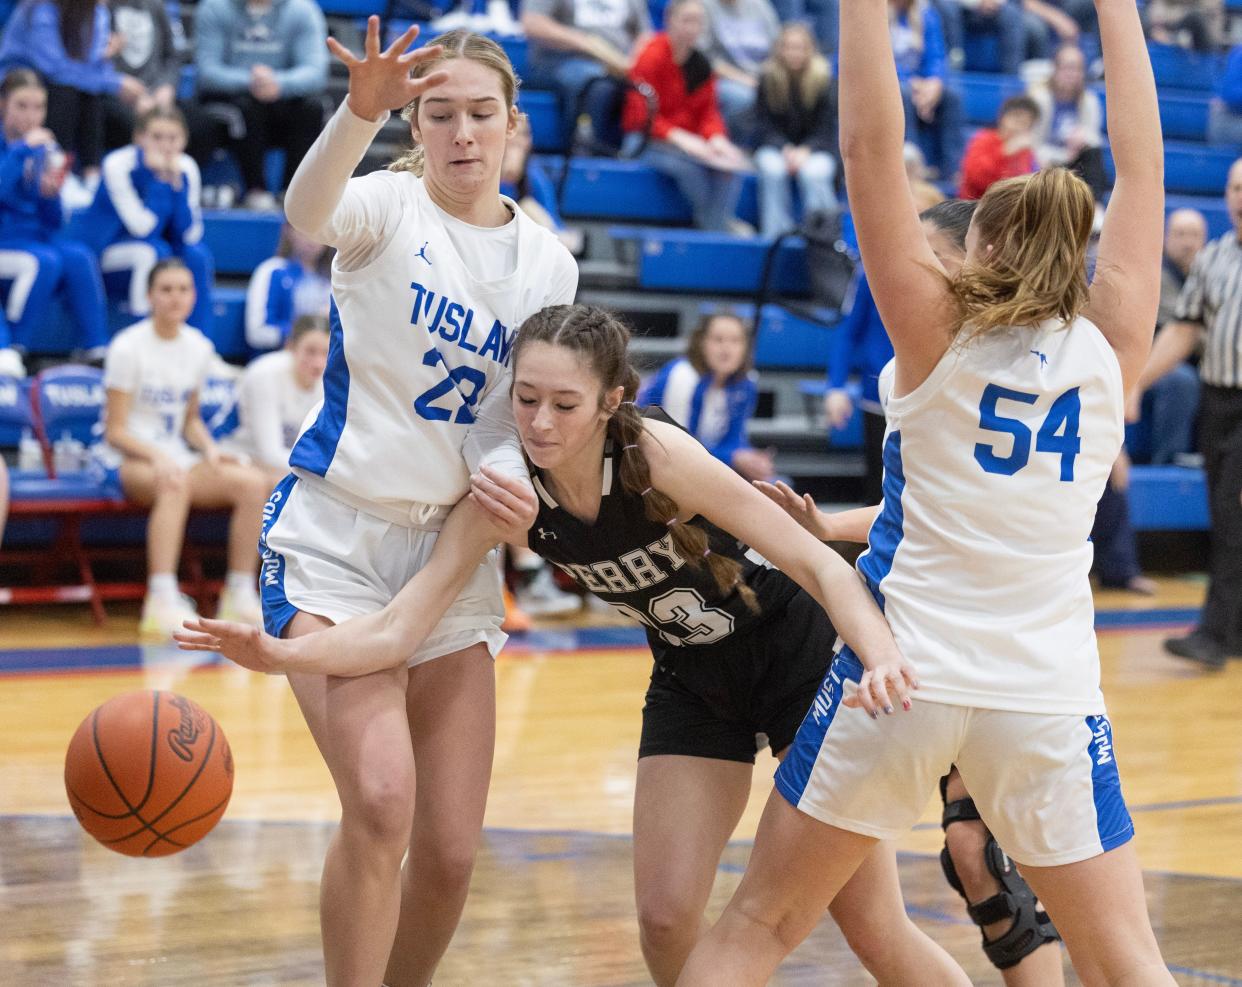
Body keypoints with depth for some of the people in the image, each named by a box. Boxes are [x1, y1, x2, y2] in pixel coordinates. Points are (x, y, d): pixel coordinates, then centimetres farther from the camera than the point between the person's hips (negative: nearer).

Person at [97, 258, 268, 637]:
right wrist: (157, 456, -27)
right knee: (175, 484, -40)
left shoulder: (199, 347, 8)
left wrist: (209, 449, -3)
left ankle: (240, 597, -14)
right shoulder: (128, 347, -10)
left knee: (252, 482, -19)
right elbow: (115, 431, -10)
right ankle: (161, 603, -48)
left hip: (173, 456, 6)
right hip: (126, 460, -6)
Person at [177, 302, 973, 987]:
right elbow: (397, 630, -22)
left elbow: (821, 563, -30)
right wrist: (280, 653, -40)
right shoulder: (507, 491, -18)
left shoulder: (657, 454, -30)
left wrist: (884, 660, -48)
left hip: (795, 649, -4)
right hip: (692, 679, 4)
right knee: (666, 916, -9)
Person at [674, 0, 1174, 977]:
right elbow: (1141, 165, 8)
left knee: (758, 925, 10)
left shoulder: (939, 335, -4)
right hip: (1050, 695, 1)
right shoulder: (1111, 348, 1)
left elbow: (871, 150, -11)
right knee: (1125, 964, 8)